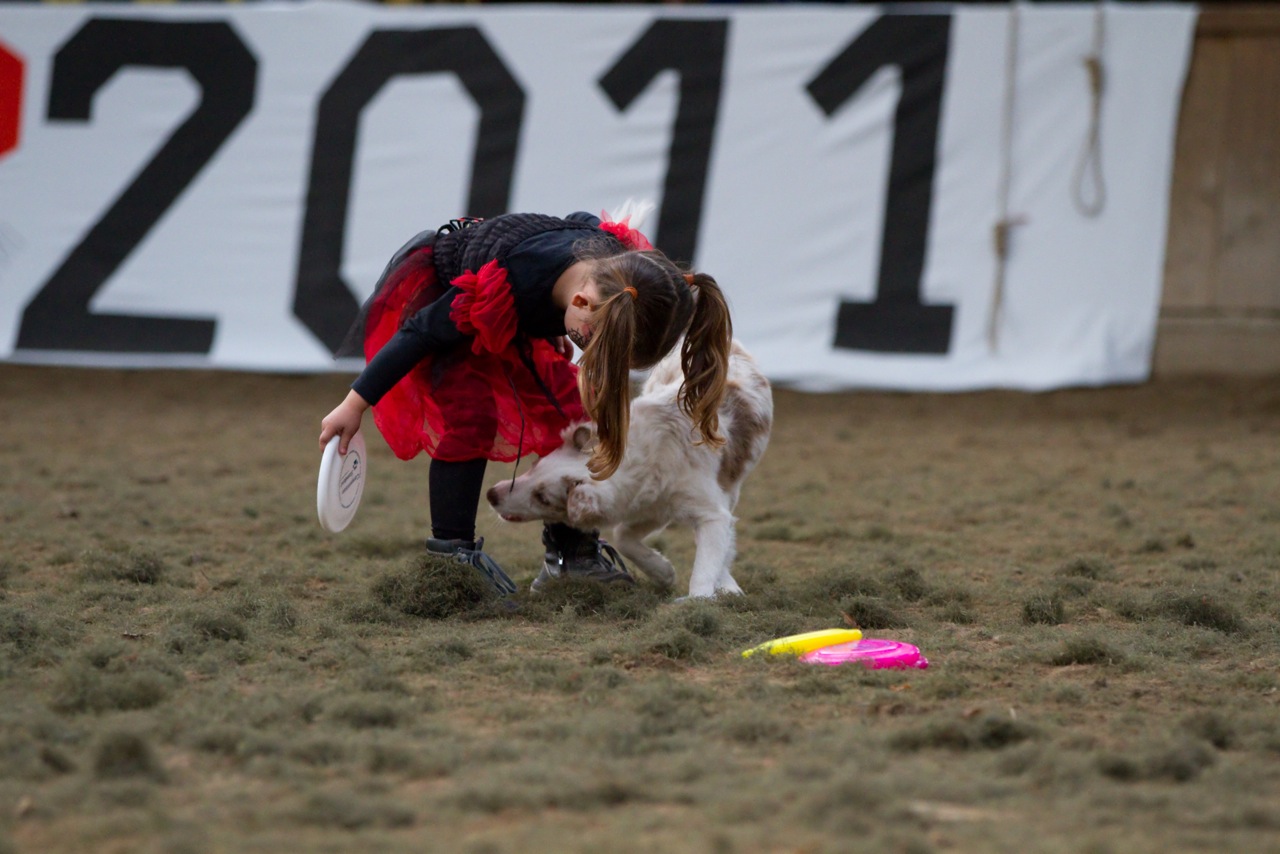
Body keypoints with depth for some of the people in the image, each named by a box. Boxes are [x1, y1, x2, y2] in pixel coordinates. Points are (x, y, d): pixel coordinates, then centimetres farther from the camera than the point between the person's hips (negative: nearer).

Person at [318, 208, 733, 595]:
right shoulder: (512, 286, -45)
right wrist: (356, 404, -23)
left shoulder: (625, 262, -27)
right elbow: (423, 333, -32)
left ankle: (571, 550, 11)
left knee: (568, 413, -1)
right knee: (469, 418, -26)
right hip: (425, 290, -7)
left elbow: (582, 222, -1)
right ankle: (450, 556, -18)